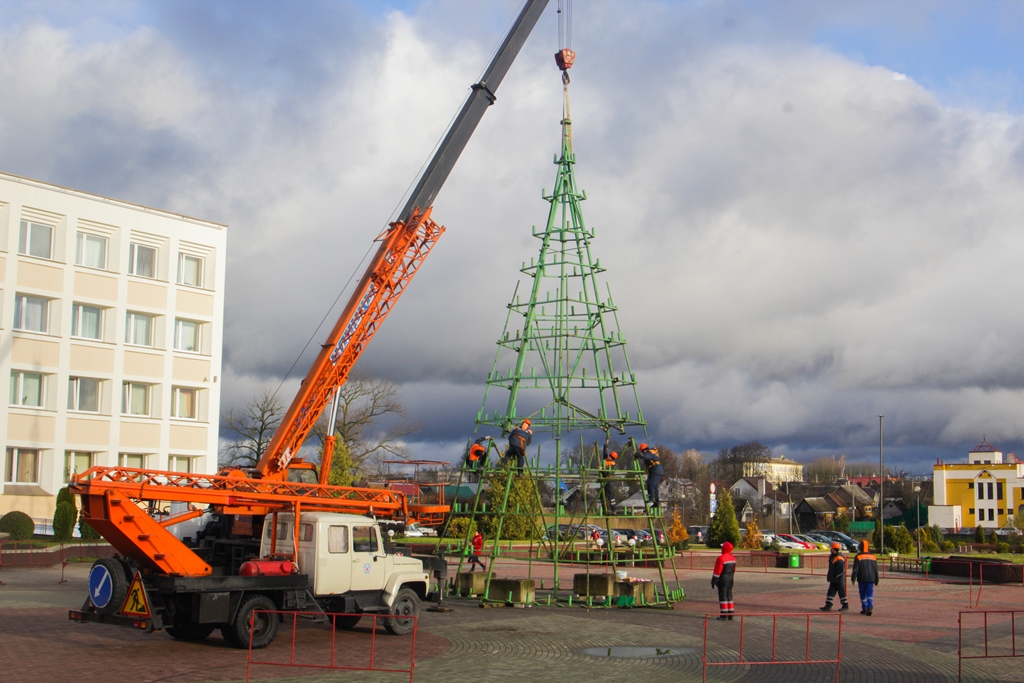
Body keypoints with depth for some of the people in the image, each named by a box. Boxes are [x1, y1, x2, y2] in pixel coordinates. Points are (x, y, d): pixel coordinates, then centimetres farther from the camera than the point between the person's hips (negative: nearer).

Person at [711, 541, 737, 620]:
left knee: (723, 596, -3)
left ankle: (723, 615, -3)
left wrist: (714, 581, -11)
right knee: (729, 596, 13)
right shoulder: (733, 558, 8)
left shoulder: (721, 558, -18)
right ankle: (730, 614, 16)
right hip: (730, 580, 8)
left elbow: (717, 571, -17)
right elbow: (733, 570, 15)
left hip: (722, 580, -8)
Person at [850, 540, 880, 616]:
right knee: (870, 594, -1)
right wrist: (876, 580, 19)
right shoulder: (873, 557, 7)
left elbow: (855, 569, -8)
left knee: (863, 594, 10)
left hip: (862, 579, -2)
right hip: (871, 579, 2)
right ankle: (870, 608, -18)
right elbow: (876, 570, 12)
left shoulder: (858, 557, -5)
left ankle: (864, 609, 14)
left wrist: (853, 579, -4)